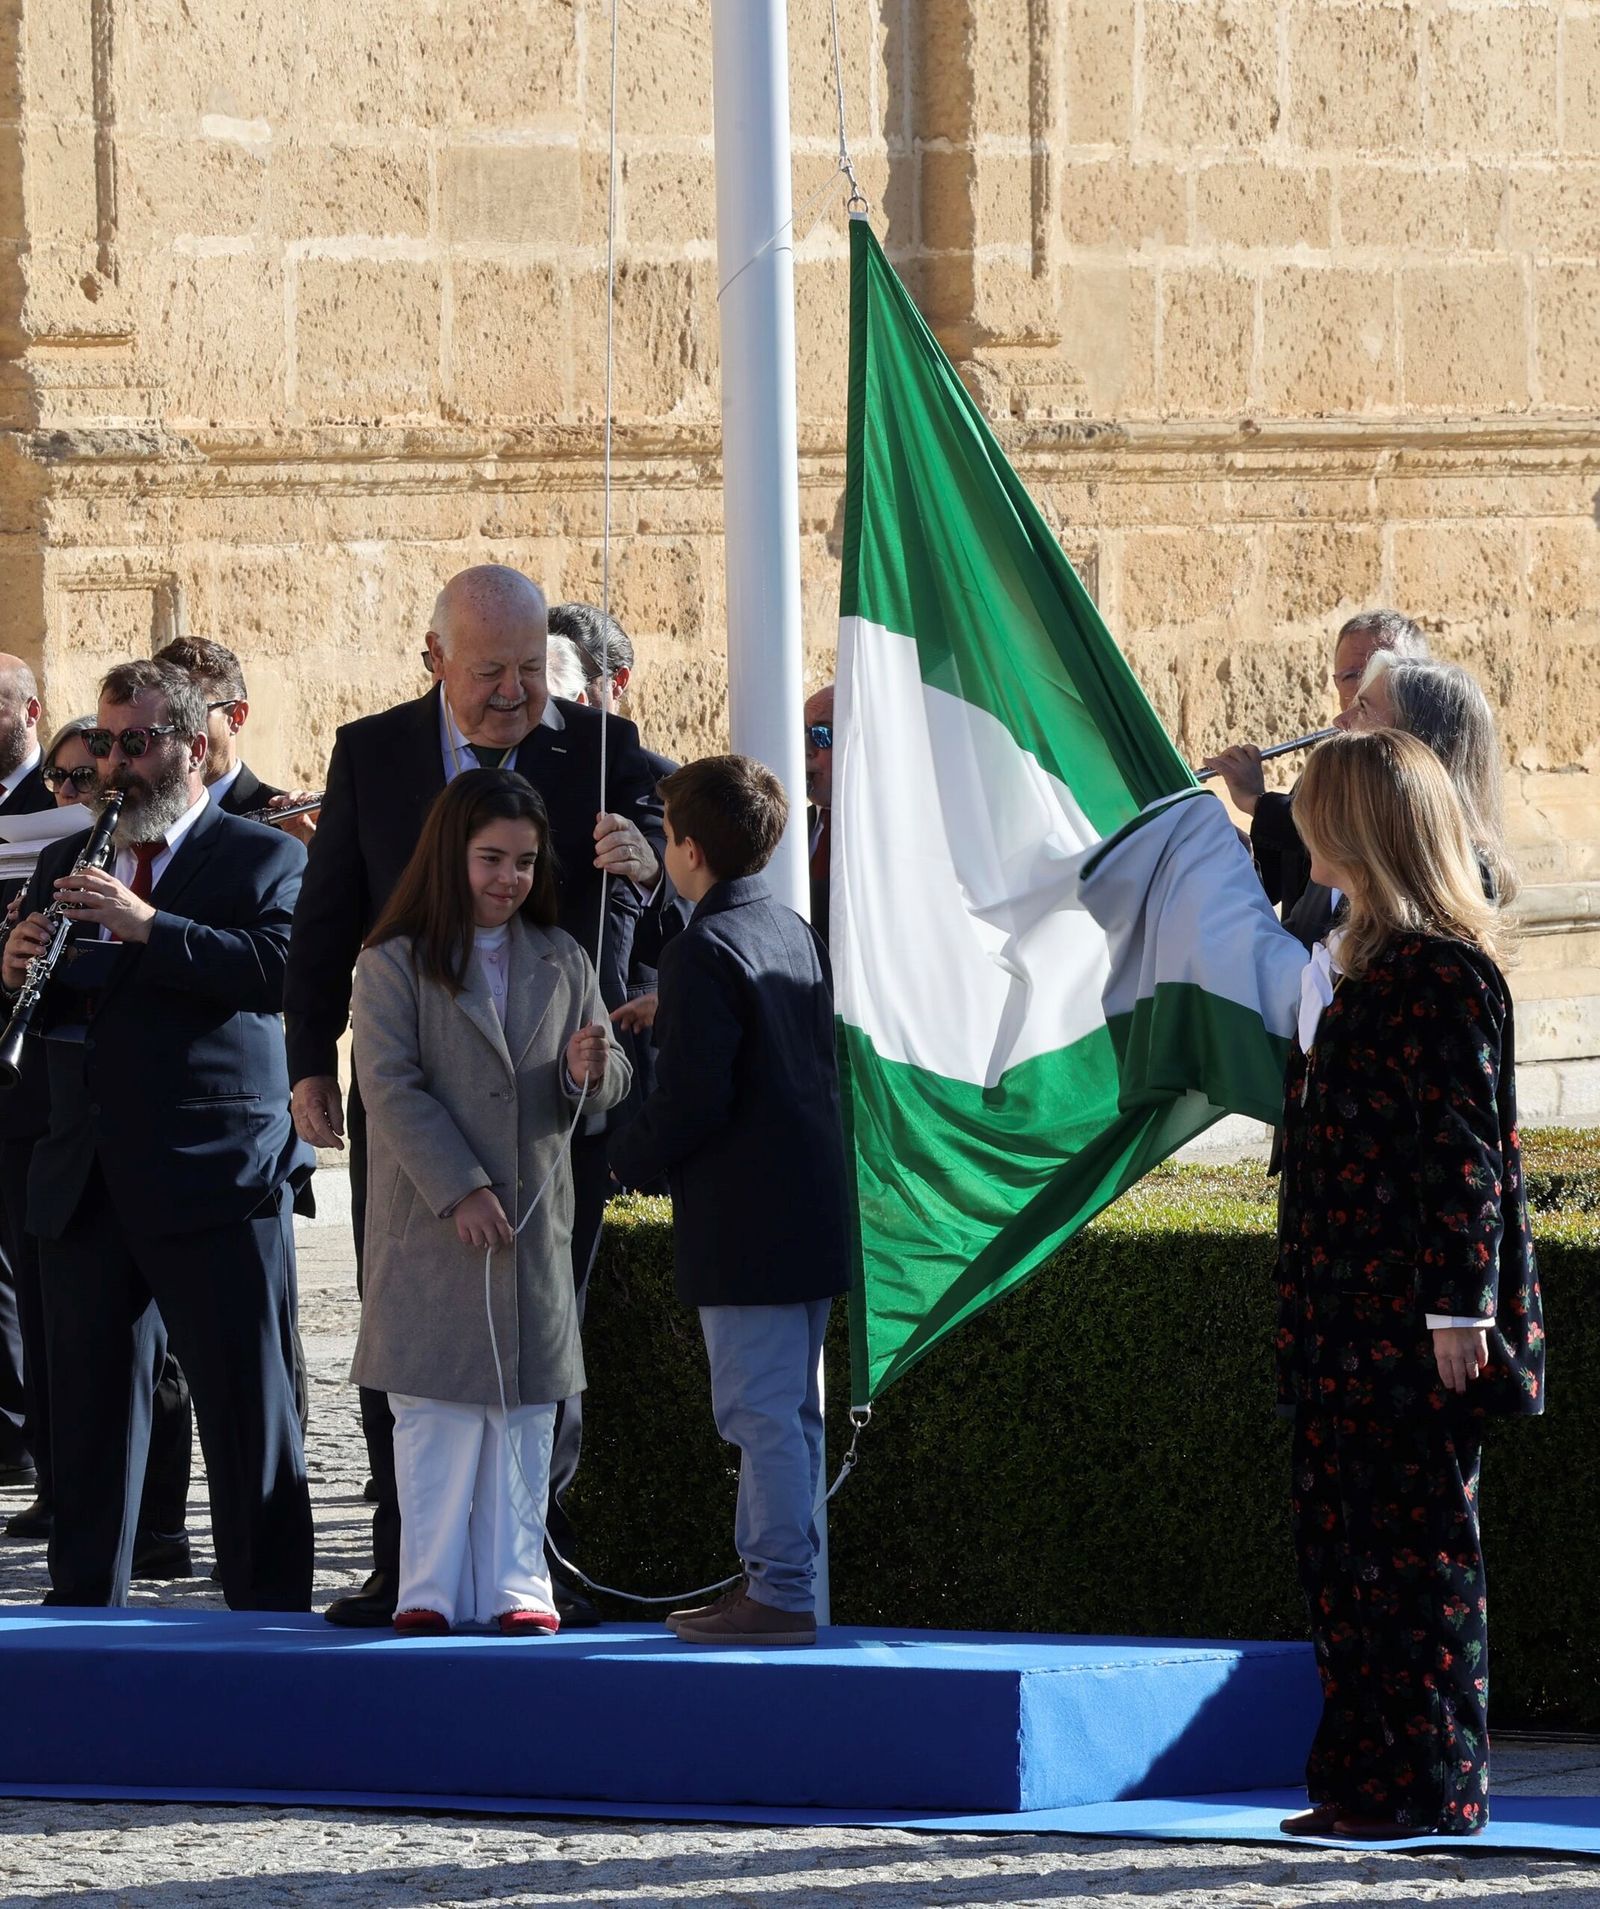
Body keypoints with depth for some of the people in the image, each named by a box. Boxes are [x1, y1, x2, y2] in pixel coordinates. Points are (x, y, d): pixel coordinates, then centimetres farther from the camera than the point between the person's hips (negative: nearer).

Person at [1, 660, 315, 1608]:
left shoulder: (265, 858, 1)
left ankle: (270, 1610, 1)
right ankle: (85, 1608, 16)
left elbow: (279, 971, -17)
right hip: (87, 1184, 5)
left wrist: (147, 926, -24)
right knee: (91, 1411, 9)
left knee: (250, 1412, -3)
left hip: (217, 1181, -5)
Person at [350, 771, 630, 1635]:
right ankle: (431, 1588, 2)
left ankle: (515, 1586, 8)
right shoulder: (395, 964, -2)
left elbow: (608, 1082, 11)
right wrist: (460, 1190, -16)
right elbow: (390, 1087, -9)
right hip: (433, 1227, -4)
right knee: (437, 1410, -2)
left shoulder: (560, 961, 12)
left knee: (525, 1411, 4)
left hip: (536, 1220, 4)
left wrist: (590, 1073, -14)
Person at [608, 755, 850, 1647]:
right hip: (815, 1208, 9)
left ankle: (782, 1592, -6)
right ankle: (776, 1576, 20)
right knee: (792, 1409, 14)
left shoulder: (704, 953, -15)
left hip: (743, 1224, -9)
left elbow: (692, 1101, -20)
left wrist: (631, 1158, -2)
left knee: (763, 1412, -6)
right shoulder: (799, 936, 12)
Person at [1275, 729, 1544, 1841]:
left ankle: (1429, 1788, 0)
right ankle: (1368, 1779, 16)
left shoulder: (1442, 976, -14)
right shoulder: (1365, 967, 15)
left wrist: (1456, 1310, -20)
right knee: (1344, 1542, 11)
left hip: (1414, 1330, -10)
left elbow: (1465, 1152, -18)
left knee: (1416, 1549, -5)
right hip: (1358, 1326, 10)